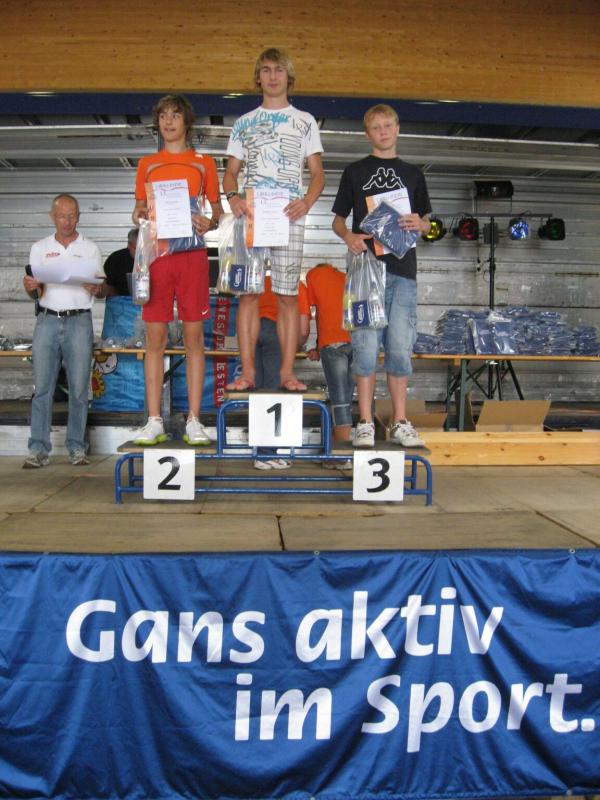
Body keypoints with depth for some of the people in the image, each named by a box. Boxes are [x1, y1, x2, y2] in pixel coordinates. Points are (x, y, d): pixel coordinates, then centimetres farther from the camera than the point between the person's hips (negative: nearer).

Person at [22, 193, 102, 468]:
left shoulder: (90, 249, 11)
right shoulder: (40, 248, 14)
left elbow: (100, 289, 9)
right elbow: (36, 294, 11)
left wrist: (95, 289, -15)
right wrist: (32, 288, -13)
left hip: (79, 321, -1)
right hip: (48, 320, 1)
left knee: (79, 388, -2)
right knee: (42, 387, -3)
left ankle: (77, 448, 5)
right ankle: (38, 449, 0)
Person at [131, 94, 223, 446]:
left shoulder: (204, 162, 13)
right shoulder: (147, 164, 17)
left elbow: (217, 209, 13)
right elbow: (140, 209, 19)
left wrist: (211, 223, -9)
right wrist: (139, 215, -3)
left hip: (192, 254, -1)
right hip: (157, 252, 2)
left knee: (194, 335, -2)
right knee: (155, 337, -1)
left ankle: (194, 421, 2)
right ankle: (154, 421, 3)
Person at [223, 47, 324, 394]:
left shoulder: (305, 121, 15)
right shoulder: (244, 123, 19)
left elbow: (318, 173, 10)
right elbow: (231, 172, 16)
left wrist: (307, 201, -11)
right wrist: (232, 196, -7)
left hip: (288, 218, -1)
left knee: (288, 295, -4)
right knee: (248, 293, -4)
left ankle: (288, 372, 0)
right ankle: (247, 372, -1)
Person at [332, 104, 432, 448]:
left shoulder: (413, 174, 17)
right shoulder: (355, 172, 12)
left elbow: (427, 222, 19)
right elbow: (338, 218, 12)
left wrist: (419, 223, -5)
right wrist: (348, 235, -11)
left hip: (402, 269, 2)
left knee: (400, 348, 0)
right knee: (366, 345, -4)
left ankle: (400, 423, 8)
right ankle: (366, 423, 3)